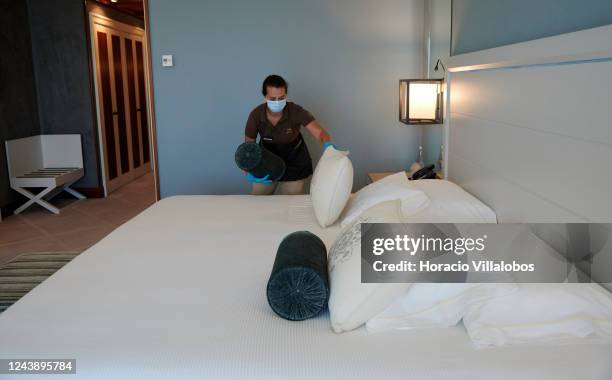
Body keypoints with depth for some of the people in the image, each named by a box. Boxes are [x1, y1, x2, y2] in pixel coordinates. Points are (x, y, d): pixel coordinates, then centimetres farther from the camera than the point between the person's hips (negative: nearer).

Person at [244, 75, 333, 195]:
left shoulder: (296, 112, -27)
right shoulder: (256, 115, -22)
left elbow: (320, 133, -36)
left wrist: (328, 145, -60)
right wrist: (249, 173, -31)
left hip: (294, 164, -1)